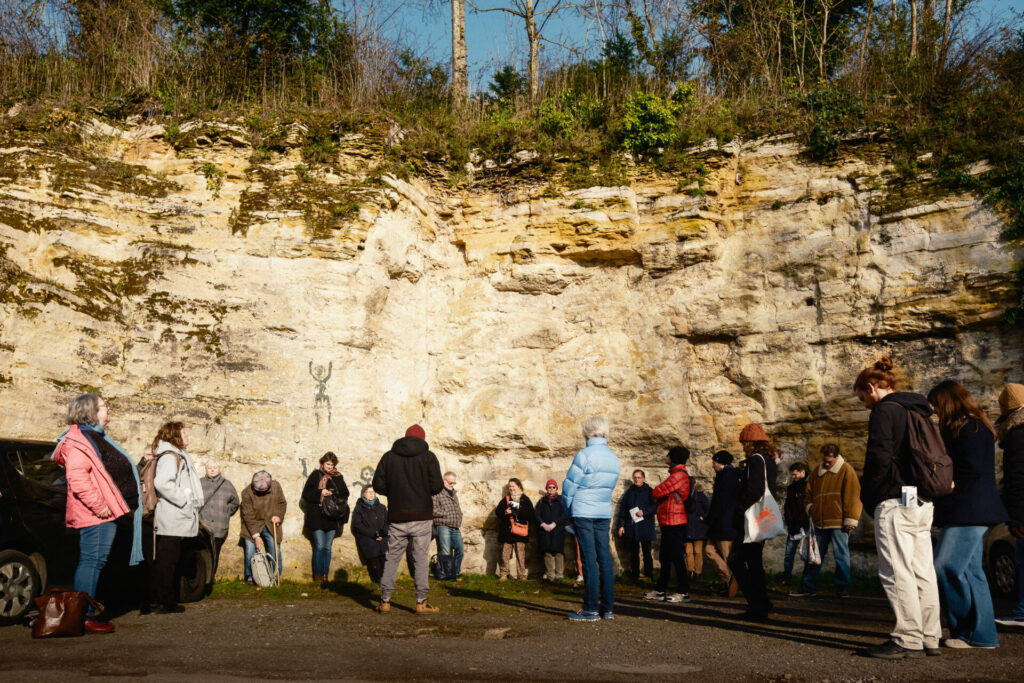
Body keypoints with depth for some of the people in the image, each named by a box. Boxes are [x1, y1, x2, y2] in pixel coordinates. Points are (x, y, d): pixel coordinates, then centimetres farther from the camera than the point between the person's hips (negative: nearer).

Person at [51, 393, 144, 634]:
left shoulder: (97, 437, 22)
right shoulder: (78, 441, -12)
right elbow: (77, 478, -23)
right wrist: (98, 505, -22)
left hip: (106, 513, 11)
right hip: (94, 516, -11)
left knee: (95, 562, 13)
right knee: (92, 561, -10)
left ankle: (90, 613, 18)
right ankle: (85, 616, -8)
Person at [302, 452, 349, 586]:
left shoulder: (338, 477, 12)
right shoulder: (315, 475, 3)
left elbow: (345, 494, 16)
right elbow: (306, 494, -1)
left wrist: (335, 495, -4)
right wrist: (320, 493, -14)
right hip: (317, 517, -3)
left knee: (327, 547, 5)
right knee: (320, 546, -8)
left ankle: (325, 576, 10)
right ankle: (318, 576, 0)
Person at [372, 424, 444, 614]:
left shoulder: (388, 457, 6)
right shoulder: (428, 457, -1)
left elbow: (378, 485, 2)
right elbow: (437, 486, -7)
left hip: (396, 517, 2)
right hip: (421, 516, -2)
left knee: (392, 558, 9)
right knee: (421, 559, 2)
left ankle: (385, 602, 11)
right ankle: (421, 603, 3)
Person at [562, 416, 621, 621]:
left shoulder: (584, 455, -10)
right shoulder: (614, 457, 8)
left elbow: (569, 486, -7)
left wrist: (569, 513, 7)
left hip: (584, 512, -5)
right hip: (604, 512, 6)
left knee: (589, 559, -4)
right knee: (605, 558, 7)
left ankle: (591, 609, -1)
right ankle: (608, 607, 10)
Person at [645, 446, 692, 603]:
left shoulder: (679, 474, -15)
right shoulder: (677, 474, 19)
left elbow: (657, 492, -15)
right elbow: (661, 495, 21)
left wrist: (657, 492, 6)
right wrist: (660, 497, 1)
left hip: (674, 522, -11)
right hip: (669, 521, 11)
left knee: (676, 557, -7)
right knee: (665, 557, 13)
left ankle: (684, 592, -4)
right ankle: (660, 590, 19)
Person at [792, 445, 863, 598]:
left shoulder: (846, 470, -2)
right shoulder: (818, 472, 15)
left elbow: (852, 496, -7)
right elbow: (809, 492, 27)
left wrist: (850, 520, -11)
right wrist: (810, 506, 10)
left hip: (838, 523, -6)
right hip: (819, 522, 6)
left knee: (841, 555, 1)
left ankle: (843, 587, 10)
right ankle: (808, 586, 15)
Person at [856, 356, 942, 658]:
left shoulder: (884, 411, -9)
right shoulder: (918, 410, 18)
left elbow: (878, 458, -18)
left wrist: (868, 497, -6)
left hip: (896, 501, -9)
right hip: (923, 503, 9)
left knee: (897, 573, -5)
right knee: (923, 572, 11)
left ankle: (908, 640, -3)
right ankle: (930, 639, 15)